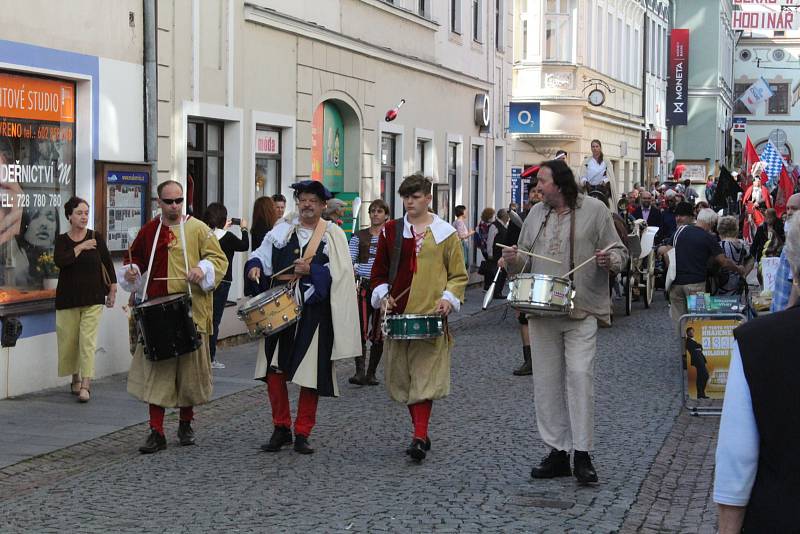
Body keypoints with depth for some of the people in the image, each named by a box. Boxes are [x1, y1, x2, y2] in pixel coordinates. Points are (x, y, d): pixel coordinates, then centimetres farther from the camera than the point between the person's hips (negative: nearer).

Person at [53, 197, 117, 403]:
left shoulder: (96, 238, 1)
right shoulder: (62, 240, 2)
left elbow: (107, 263, 8)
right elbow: (59, 261, -16)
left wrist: (112, 289, 6)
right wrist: (80, 248, -16)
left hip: (93, 298, -1)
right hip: (68, 298, 1)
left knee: (88, 341, -10)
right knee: (69, 340, 7)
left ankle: (86, 385, -13)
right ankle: (76, 378, 28)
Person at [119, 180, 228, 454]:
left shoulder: (198, 229, 1)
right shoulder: (149, 231, 9)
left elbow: (219, 259, 0)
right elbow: (133, 258, 22)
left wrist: (203, 269, -19)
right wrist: (131, 270, 1)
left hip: (191, 311, -2)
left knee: (189, 369, 6)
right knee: (155, 371, -3)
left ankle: (186, 424, 26)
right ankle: (157, 433, 0)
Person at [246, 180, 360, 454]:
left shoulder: (333, 235, 3)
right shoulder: (282, 230, 11)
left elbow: (338, 273, -6)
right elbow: (261, 254, 14)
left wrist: (311, 271, -18)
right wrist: (255, 265, -6)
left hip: (315, 313, -2)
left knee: (310, 373, 0)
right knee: (274, 370, -2)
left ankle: (302, 433, 13)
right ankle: (281, 428, 13)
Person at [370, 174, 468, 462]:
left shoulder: (445, 233, 4)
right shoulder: (391, 231, 10)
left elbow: (458, 275, 7)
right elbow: (379, 272, 15)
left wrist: (449, 298, -9)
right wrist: (383, 295, -2)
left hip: (431, 315, -3)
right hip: (398, 313, 3)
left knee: (425, 376, -11)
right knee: (403, 377, 6)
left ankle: (420, 437, -15)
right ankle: (421, 433, 18)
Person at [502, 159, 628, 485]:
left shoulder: (594, 210, -1)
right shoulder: (537, 213, 13)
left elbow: (619, 253, 2)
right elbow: (526, 257, 18)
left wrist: (609, 260, -20)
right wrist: (514, 260, -4)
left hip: (581, 312, -5)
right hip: (542, 311, 5)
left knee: (580, 376, -11)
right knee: (546, 381, 7)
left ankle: (582, 455, -5)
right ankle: (557, 452, 16)